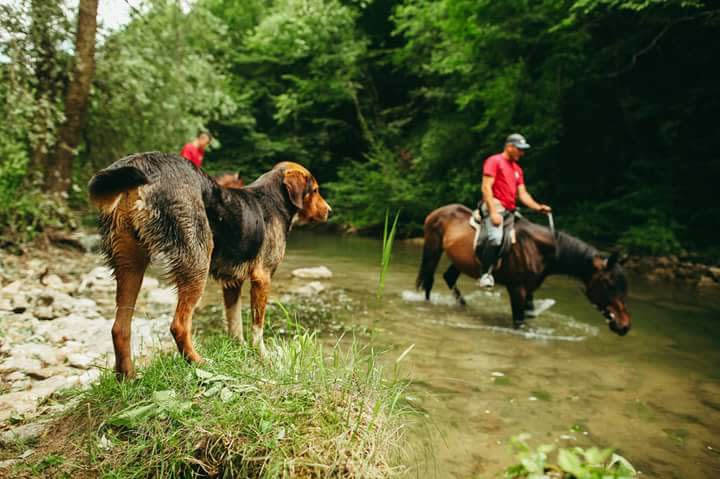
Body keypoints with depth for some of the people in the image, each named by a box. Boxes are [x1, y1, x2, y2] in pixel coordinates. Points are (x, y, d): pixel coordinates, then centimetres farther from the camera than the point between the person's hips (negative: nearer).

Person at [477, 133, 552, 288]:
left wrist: (538, 207, 0)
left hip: (510, 210, 9)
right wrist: (493, 212, -21)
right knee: (496, 237, -30)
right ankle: (486, 273, -19)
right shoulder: (494, 161, -2)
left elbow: (522, 193, 17)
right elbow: (486, 188, -12)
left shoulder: (517, 169, 21)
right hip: (495, 205, -9)